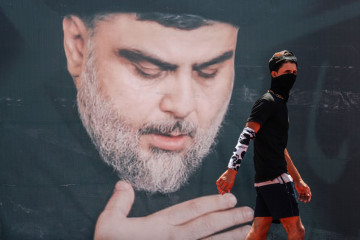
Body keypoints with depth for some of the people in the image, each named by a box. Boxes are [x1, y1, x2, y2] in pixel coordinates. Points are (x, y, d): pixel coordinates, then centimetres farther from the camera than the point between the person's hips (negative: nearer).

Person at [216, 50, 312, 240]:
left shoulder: (280, 104, 22)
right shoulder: (267, 102, -8)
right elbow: (246, 136, -19)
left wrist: (298, 181, 30)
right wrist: (231, 171, -29)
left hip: (265, 180, 9)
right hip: (274, 178, -9)